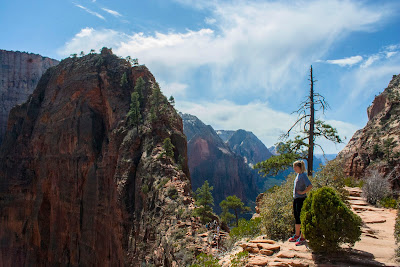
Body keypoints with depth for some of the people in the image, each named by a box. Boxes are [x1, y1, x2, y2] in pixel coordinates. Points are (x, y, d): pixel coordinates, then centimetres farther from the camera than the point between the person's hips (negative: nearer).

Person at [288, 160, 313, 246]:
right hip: (295, 198, 9)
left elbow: (310, 186, -28)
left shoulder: (303, 175, -17)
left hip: (301, 199, -9)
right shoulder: (298, 175, 11)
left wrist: (303, 192, -19)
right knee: (296, 217, 17)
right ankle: (297, 235, 29)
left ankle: (302, 238, 8)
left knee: (301, 218, -2)